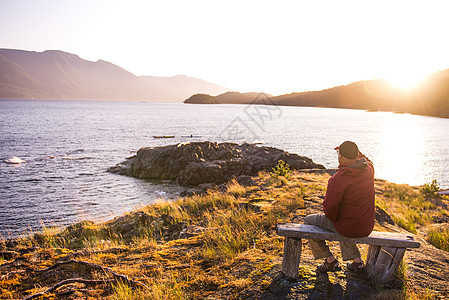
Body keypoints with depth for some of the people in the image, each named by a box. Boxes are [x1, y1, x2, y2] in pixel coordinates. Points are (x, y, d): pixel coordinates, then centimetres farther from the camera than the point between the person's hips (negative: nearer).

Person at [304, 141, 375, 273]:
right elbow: (365, 160, 20)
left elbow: (330, 208, -21)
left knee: (308, 221, 14)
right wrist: (355, 150, 8)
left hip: (347, 227, -7)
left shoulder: (337, 179, -27)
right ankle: (356, 260, 28)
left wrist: (331, 217, 0)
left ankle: (330, 261, 16)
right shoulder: (369, 170, -8)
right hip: (367, 228, 7)